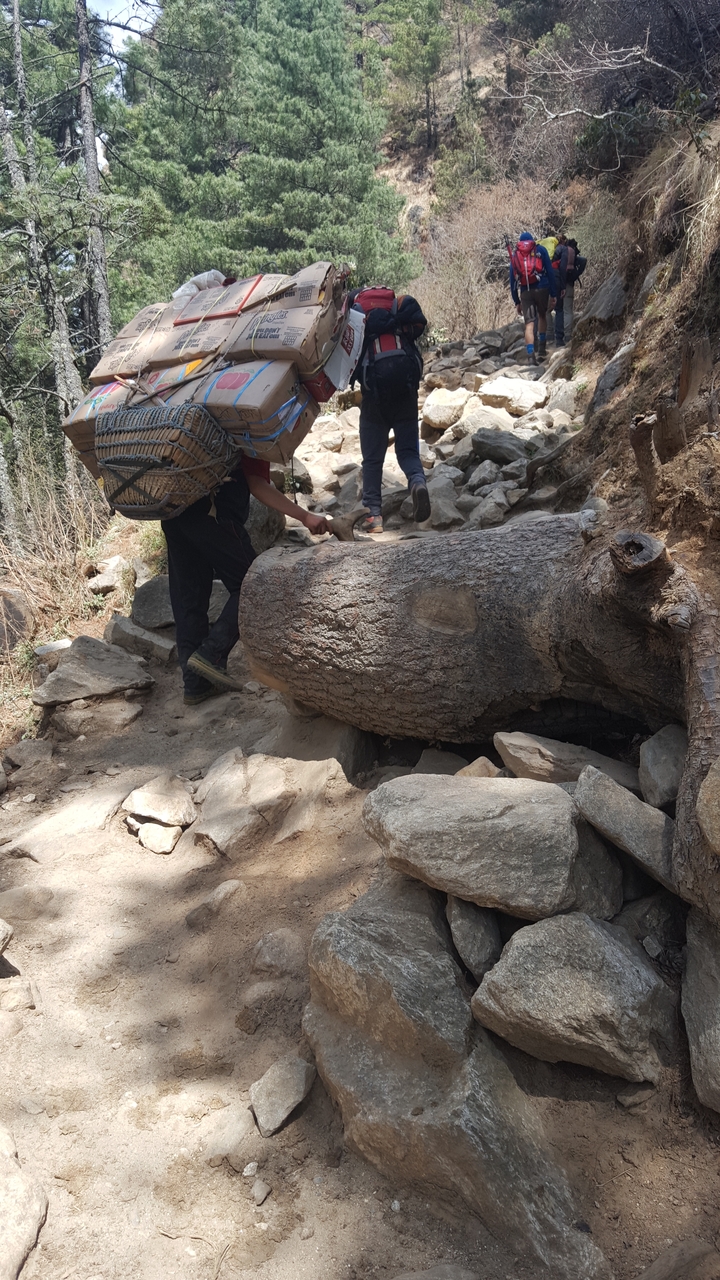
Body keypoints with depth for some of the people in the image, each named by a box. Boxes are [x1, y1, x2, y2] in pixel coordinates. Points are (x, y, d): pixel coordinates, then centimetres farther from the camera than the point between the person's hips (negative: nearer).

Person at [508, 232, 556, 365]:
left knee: (529, 323, -1)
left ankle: (530, 356, -16)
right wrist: (552, 294, 5)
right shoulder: (540, 250, 10)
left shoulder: (514, 254, 15)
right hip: (541, 289, 0)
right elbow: (550, 272, 3)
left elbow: (512, 280, 13)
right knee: (542, 315, 23)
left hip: (525, 292, 1)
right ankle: (542, 350, 21)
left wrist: (517, 302, 15)